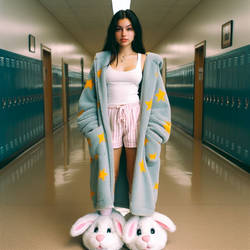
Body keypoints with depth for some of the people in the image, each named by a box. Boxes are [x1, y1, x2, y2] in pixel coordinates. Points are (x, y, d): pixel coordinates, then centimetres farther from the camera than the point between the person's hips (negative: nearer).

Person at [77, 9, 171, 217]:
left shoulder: (146, 60, 9)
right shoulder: (102, 60, 11)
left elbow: (158, 97, 7)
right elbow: (90, 95, 10)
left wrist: (152, 134, -1)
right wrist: (94, 129, 0)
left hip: (136, 118, -1)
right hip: (109, 120, 1)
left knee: (135, 174, 1)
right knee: (108, 173, 1)